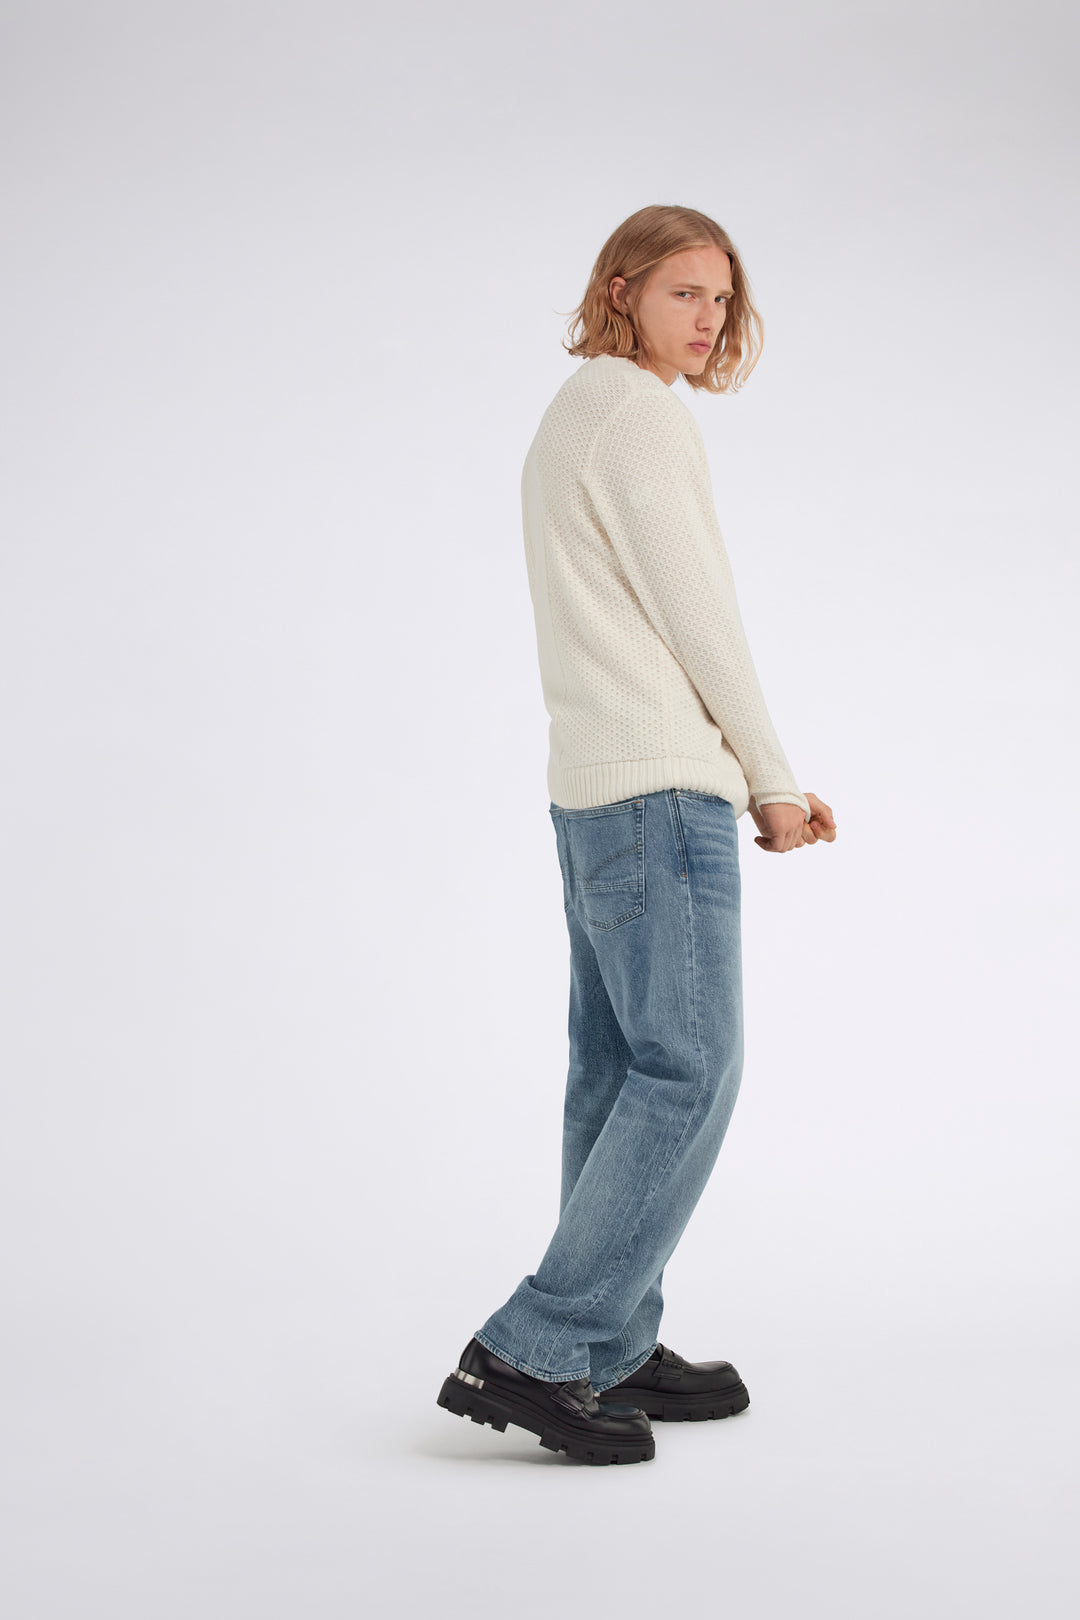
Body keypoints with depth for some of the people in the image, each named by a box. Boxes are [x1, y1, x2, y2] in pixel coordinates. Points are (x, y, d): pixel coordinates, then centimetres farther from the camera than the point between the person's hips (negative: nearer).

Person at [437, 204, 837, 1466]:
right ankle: (529, 1353, -9)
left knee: (620, 1071, 10)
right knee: (688, 1072, -9)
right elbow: (695, 616, -13)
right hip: (662, 788, -10)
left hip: (591, 792, 10)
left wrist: (748, 782, 16)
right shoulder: (640, 415, -9)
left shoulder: (569, 420, 21)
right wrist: (774, 781, -4)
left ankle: (612, 1351, 15)